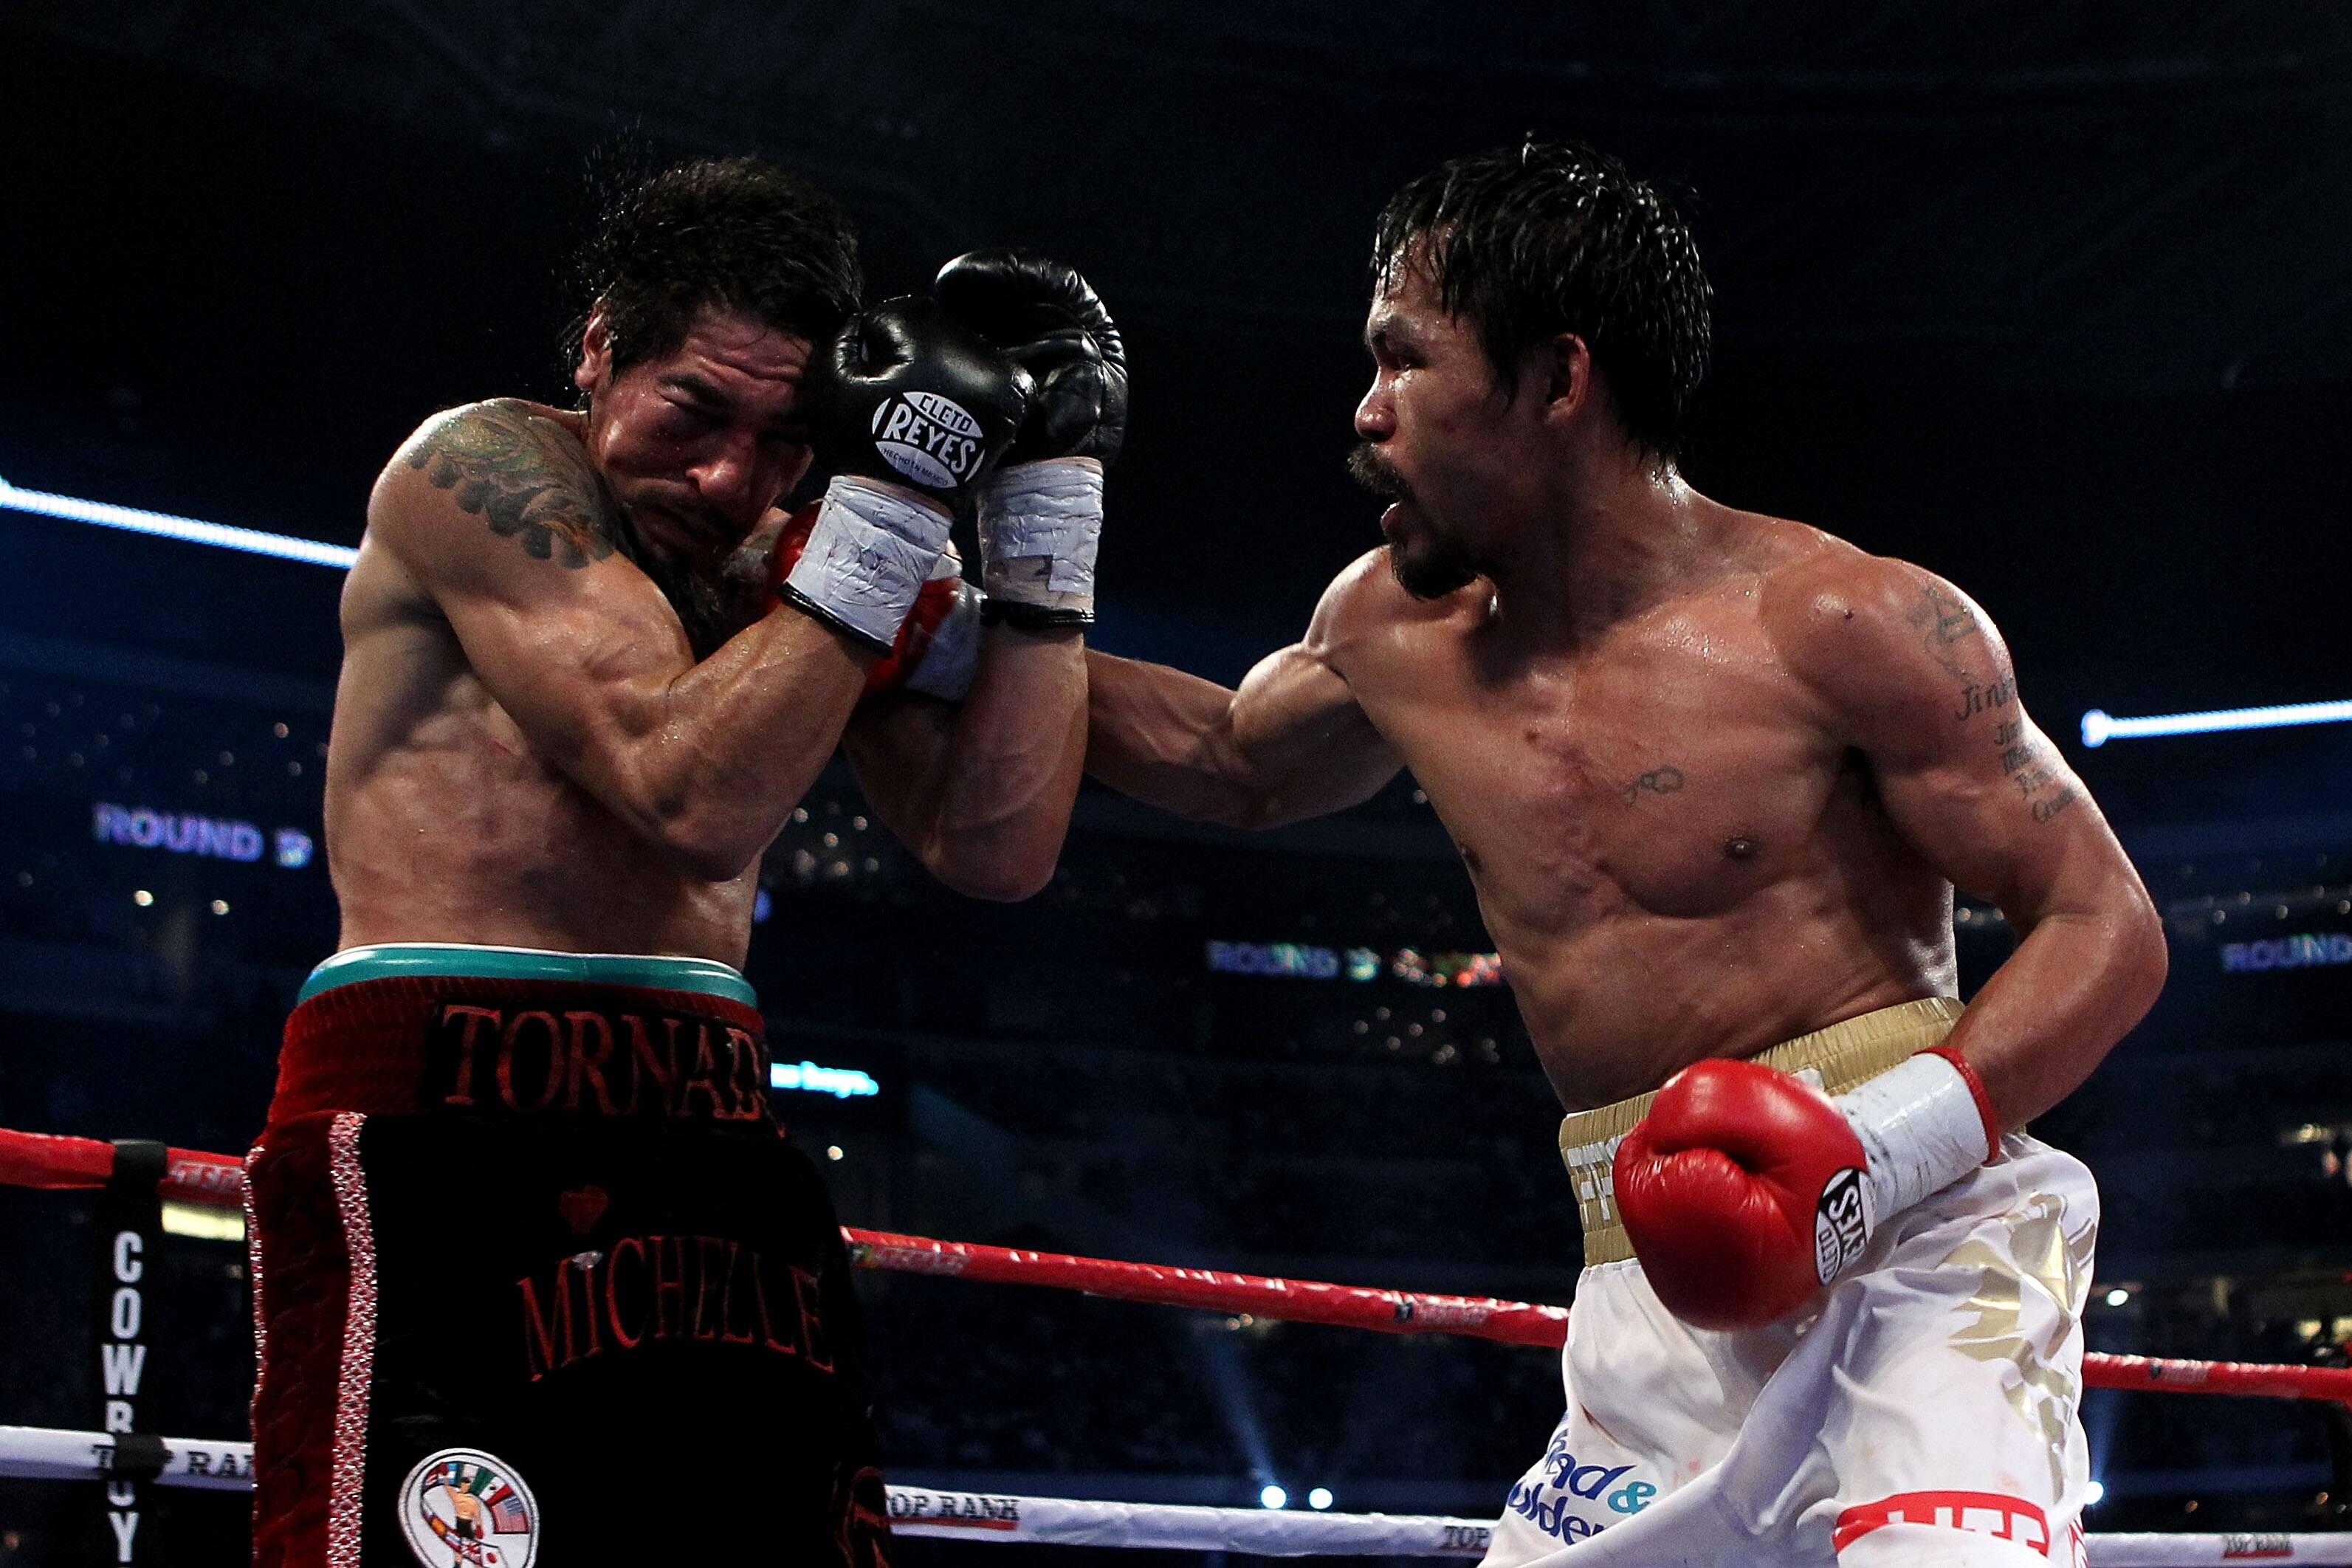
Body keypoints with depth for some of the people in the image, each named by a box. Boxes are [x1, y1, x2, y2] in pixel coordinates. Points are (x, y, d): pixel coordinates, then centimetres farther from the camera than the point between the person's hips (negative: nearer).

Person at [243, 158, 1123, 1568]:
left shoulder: (800, 561, 15)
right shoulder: (487, 472, -3)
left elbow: (995, 850, 4)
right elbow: (695, 795, -15)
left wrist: (1047, 496, 2)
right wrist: (898, 500, -14)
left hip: (710, 1130, 6)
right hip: (437, 1126, -6)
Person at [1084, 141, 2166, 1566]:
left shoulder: (1839, 625, -8)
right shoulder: (1396, 636, 12)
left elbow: (2110, 929, -7)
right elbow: (1233, 763, 34)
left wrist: (1893, 1139, -23)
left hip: (1910, 1253, -6)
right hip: (1658, 1308, 6)